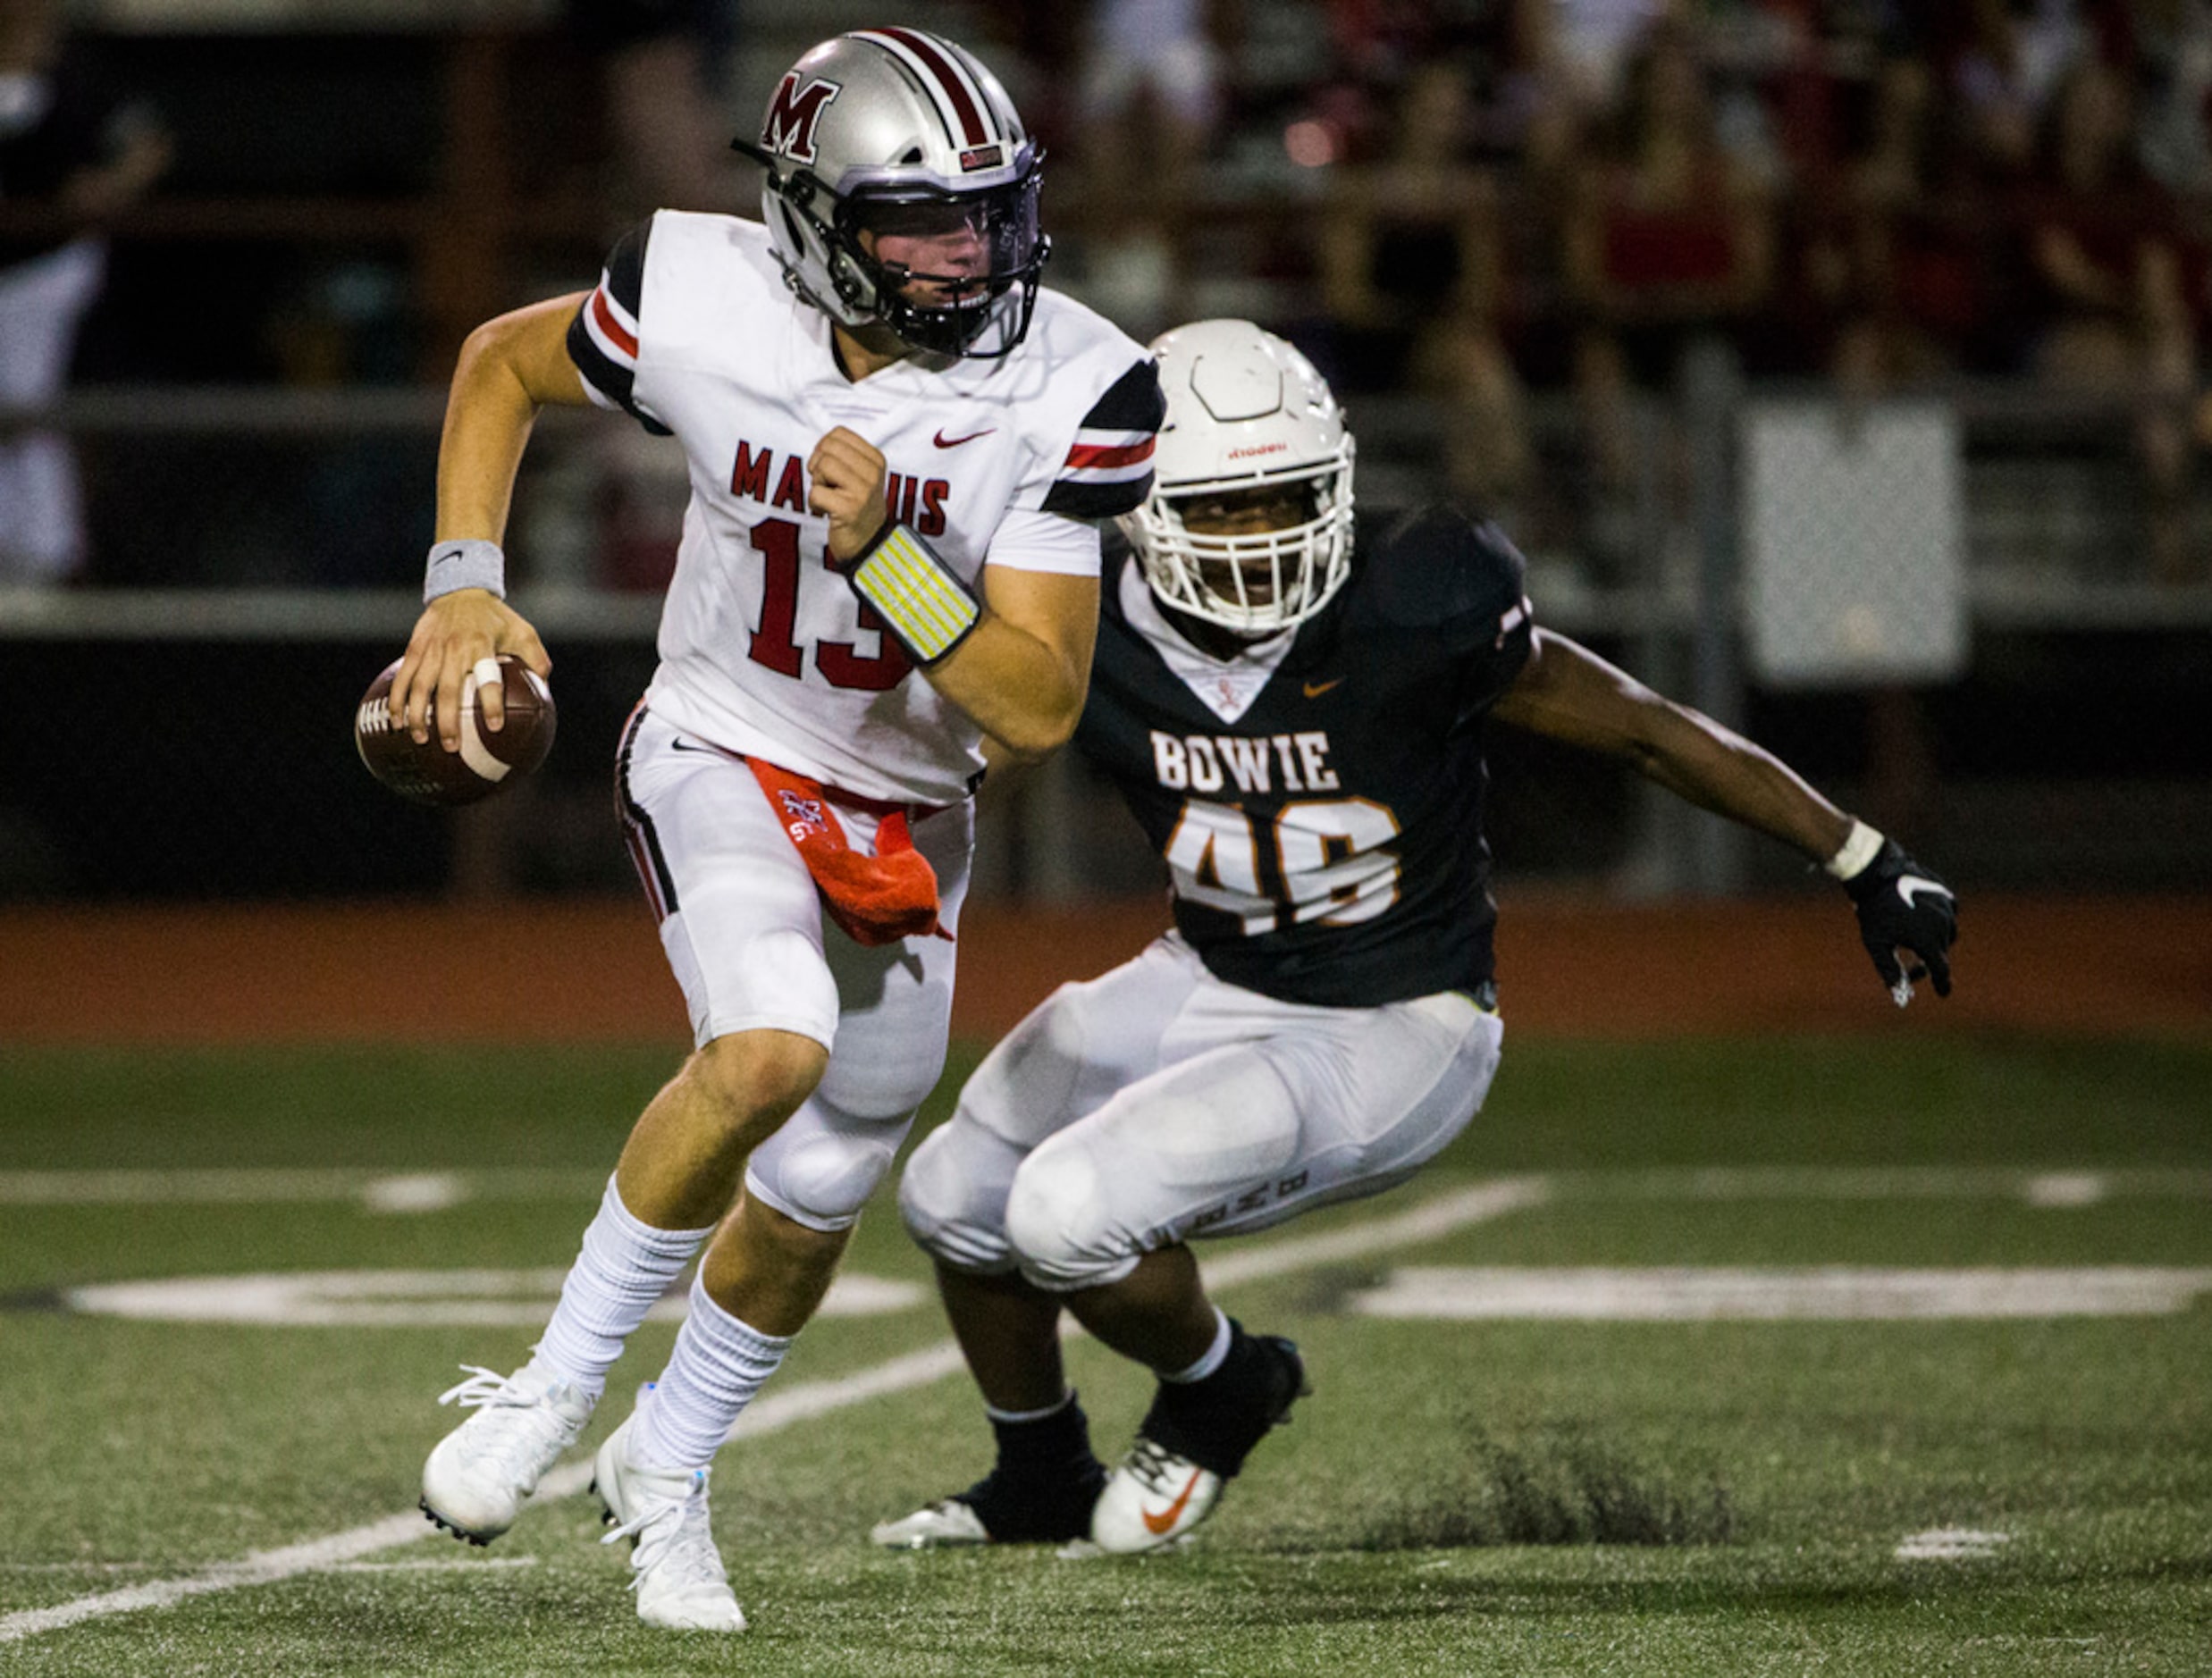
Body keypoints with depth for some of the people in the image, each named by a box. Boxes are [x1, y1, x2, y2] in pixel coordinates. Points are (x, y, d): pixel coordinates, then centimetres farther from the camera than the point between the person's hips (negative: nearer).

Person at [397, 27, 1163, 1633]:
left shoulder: (1071, 396, -23)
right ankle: (555, 1386, -13)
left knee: (816, 1197, 13)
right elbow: (502, 364, 0)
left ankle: (668, 1470, 40)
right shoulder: (709, 311, -22)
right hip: (722, 761, -3)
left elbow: (1040, 707, -24)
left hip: (906, 817, 3)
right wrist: (465, 588, -9)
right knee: (773, 1048, -31)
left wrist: (881, 548, -36)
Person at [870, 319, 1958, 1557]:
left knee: (1073, 1218, -22)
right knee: (957, 1200, 17)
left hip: (1392, 1038, -6)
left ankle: (1220, 1387, 12)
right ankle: (1041, 1483, 45)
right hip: (1217, 983, 6)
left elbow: (1650, 731, -16)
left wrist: (1870, 866, -11)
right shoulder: (1097, 645, -16)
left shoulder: (1413, 624, -26)